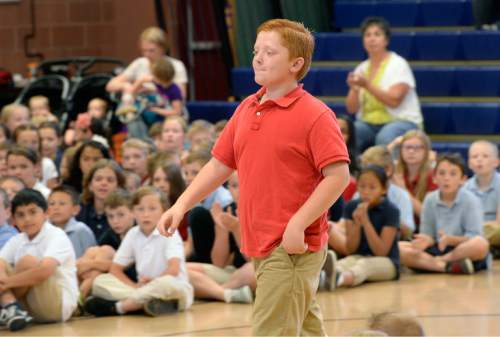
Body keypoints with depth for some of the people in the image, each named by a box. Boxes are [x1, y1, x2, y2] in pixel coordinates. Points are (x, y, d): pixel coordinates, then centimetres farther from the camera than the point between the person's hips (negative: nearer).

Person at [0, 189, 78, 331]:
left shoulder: (56, 236, -11)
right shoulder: (17, 241, 9)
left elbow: (44, 270, -29)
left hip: (60, 304, -7)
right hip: (31, 308, 7)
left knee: (28, 261, -27)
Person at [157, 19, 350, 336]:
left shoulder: (315, 115, -12)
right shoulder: (246, 110, 12)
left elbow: (338, 175, -17)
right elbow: (219, 165, 18)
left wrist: (298, 224, -22)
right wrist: (182, 205, 8)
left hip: (294, 249, -8)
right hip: (260, 246, 8)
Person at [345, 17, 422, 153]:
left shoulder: (398, 64, -4)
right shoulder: (361, 69, 11)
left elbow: (394, 100, -18)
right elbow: (352, 108, 4)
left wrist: (367, 85, -25)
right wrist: (354, 89, -17)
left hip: (402, 121, -5)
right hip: (369, 124, 5)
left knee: (385, 137, -38)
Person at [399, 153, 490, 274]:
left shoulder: (470, 201, -6)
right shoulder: (430, 200, 4)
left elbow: (475, 237, -11)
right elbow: (429, 236, 5)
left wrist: (451, 240, -28)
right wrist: (426, 241, -20)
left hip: (464, 251, -3)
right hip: (438, 250, 3)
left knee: (481, 244, -38)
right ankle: (446, 266, -29)